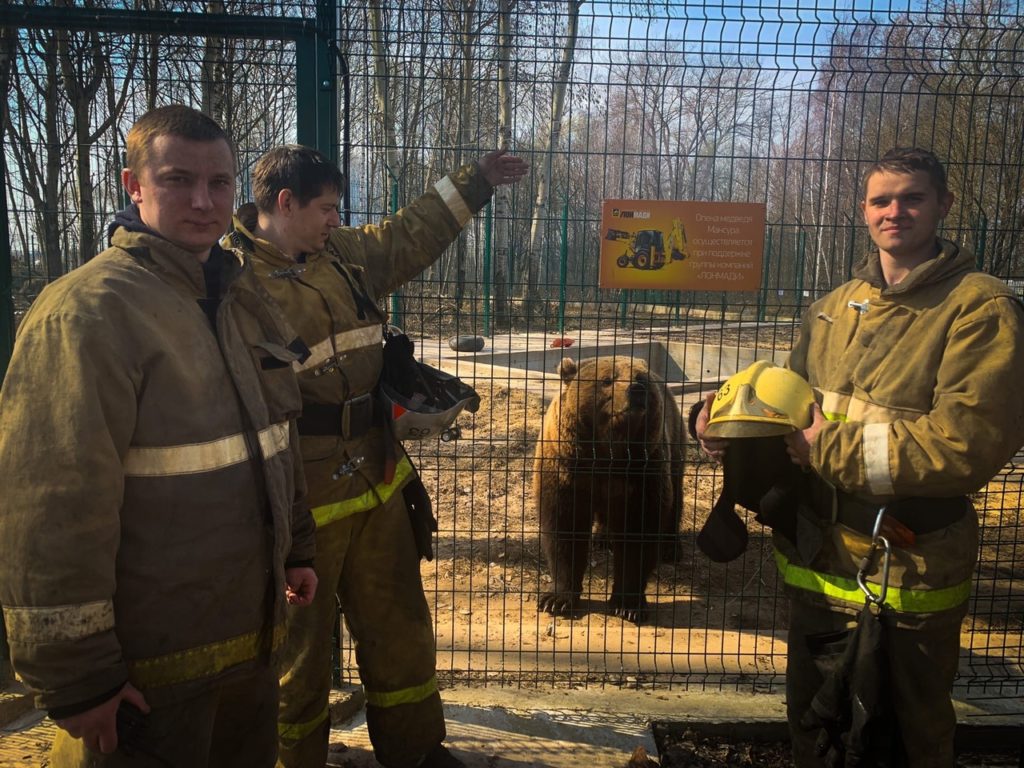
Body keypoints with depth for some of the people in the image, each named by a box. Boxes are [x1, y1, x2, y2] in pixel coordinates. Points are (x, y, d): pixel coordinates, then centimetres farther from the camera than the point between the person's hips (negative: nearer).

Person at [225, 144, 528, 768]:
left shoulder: (344, 252, 8)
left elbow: (412, 237, 24)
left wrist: (477, 180, 28)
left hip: (376, 482, 7)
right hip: (299, 501, -7)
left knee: (400, 626, 21)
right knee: (299, 645, 12)